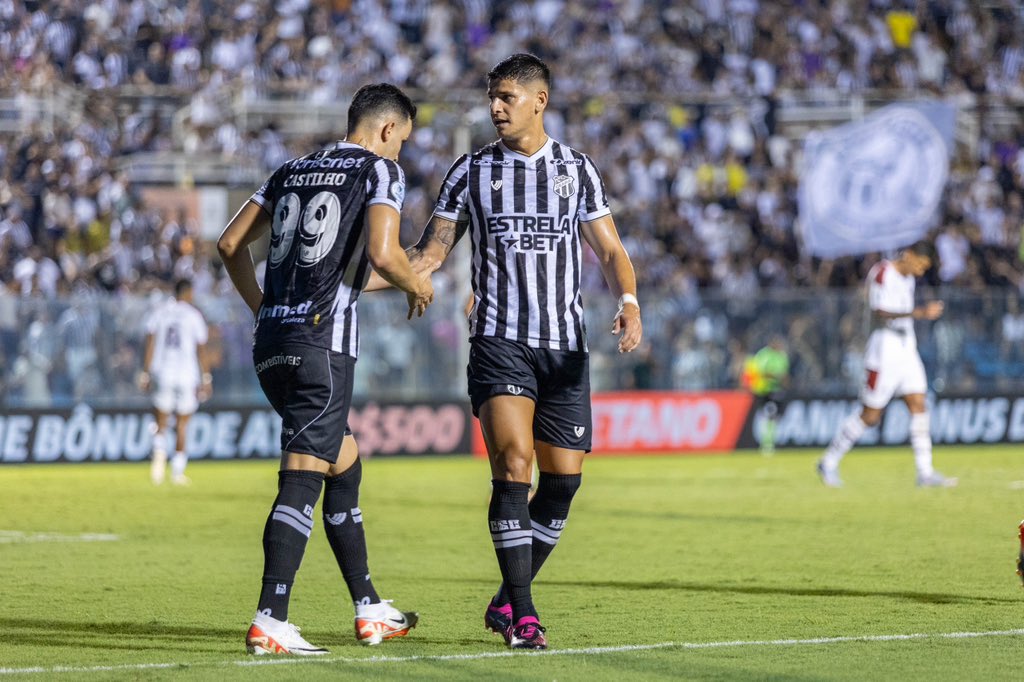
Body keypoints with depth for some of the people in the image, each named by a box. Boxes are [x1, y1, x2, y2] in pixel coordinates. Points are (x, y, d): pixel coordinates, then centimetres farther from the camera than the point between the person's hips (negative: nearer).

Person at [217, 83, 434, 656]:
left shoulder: (293, 171, 19)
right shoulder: (381, 170, 0)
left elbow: (231, 243, 17)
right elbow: (382, 253, -14)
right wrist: (417, 286, 5)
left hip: (271, 343, 7)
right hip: (324, 340, -7)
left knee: (345, 460, 20)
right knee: (304, 475, -10)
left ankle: (370, 610, 25)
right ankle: (269, 622, -18)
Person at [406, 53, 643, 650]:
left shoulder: (577, 170, 8)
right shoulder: (472, 171, 7)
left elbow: (610, 249, 5)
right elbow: (431, 252, 8)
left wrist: (629, 302, -14)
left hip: (565, 347, 2)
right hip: (499, 342, -2)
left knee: (563, 478, 2)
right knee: (513, 462, -18)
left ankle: (508, 602, 18)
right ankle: (522, 613, -15)